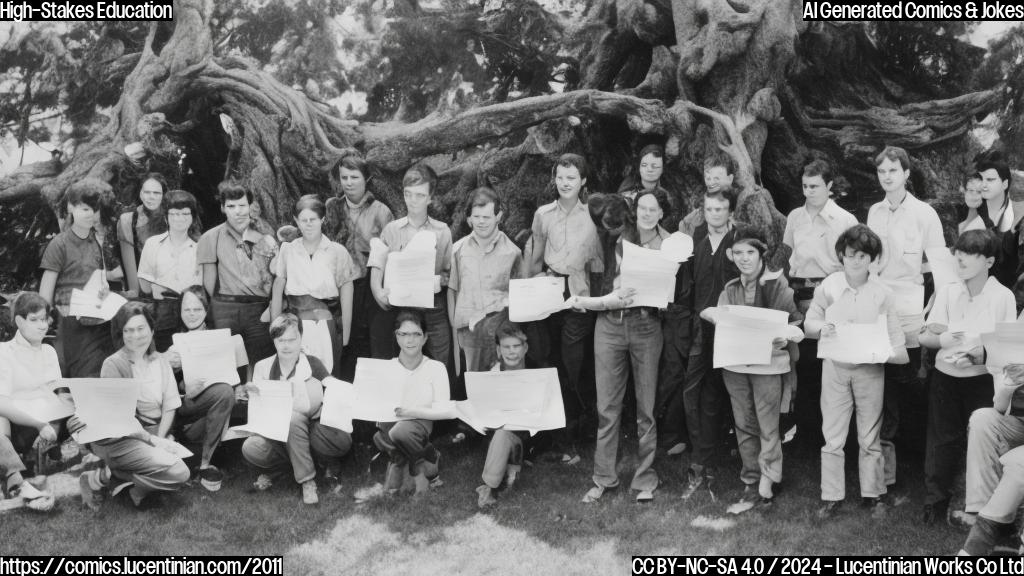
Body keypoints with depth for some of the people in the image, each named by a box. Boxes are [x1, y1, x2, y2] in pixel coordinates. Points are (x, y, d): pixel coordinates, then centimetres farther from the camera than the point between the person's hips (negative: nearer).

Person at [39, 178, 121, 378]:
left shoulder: (99, 240, 10)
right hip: (73, 323, -4)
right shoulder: (60, 244, -3)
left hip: (102, 322, 5)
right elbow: (45, 293, -3)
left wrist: (103, 276, -1)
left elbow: (118, 272, 20)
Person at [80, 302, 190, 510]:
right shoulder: (113, 365, -8)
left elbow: (169, 407, 7)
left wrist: (160, 438, -9)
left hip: (156, 434, 7)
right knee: (178, 473, -23)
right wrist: (151, 440, -18)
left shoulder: (159, 361, 11)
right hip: (119, 439, -7)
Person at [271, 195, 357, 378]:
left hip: (327, 324, -1)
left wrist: (345, 334, 1)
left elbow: (346, 296, 3)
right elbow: (277, 292, 9)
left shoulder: (337, 252, 1)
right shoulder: (287, 251, 5)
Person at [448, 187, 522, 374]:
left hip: (499, 322, -1)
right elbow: (451, 290, 12)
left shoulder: (512, 252, 5)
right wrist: (453, 327, 8)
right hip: (467, 328, 1)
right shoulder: (458, 250, 7)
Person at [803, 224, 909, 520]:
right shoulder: (828, 287, -4)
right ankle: (832, 497, 13)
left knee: (870, 437, 10)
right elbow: (808, 323, 3)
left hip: (870, 370, 0)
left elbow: (894, 335, -3)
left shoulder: (882, 293, -4)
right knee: (832, 436, 4)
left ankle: (873, 493, 23)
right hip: (835, 367, 0)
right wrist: (821, 328, -18)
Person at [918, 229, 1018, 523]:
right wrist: (942, 339, -18)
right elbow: (925, 337, 4)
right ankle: (936, 501, 18)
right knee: (942, 439, 6)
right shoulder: (947, 291, 3)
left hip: (982, 378, -2)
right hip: (946, 375, 2)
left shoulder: (1003, 297, -4)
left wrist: (980, 354, -20)